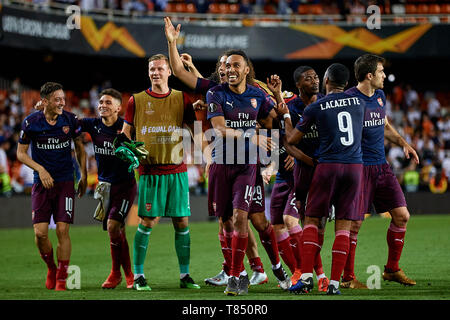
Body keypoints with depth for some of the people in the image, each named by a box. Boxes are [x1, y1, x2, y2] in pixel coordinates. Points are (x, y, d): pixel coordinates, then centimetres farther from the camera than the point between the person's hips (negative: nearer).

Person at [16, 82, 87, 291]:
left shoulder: (70, 119, -2)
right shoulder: (31, 122, -6)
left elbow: (79, 146, 13)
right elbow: (21, 152, 1)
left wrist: (83, 176, 10)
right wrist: (40, 169, -13)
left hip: (65, 181, 0)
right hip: (42, 183, 0)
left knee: (62, 230, -8)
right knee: (40, 232, -7)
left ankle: (61, 279, 2)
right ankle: (51, 268, 21)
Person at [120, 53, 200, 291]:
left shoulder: (182, 99, 7)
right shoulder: (137, 100, 4)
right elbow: (125, 133, 11)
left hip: (177, 170, 2)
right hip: (149, 171, -2)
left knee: (182, 222, 2)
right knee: (147, 222, -5)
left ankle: (185, 275, 11)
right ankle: (138, 275, 3)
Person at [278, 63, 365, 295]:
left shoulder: (316, 108, -1)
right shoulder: (358, 102, 8)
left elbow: (292, 139, 6)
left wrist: (285, 116, 24)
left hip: (328, 165, -2)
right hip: (355, 165, 2)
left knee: (312, 220, 7)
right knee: (343, 226, 3)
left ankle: (306, 276, -5)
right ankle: (334, 283, -2)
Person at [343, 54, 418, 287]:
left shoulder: (380, 96, 12)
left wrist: (403, 143, 14)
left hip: (381, 167, 8)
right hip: (358, 169, -7)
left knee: (402, 216, 4)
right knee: (354, 223, -6)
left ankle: (392, 269, 19)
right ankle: (347, 278, 5)